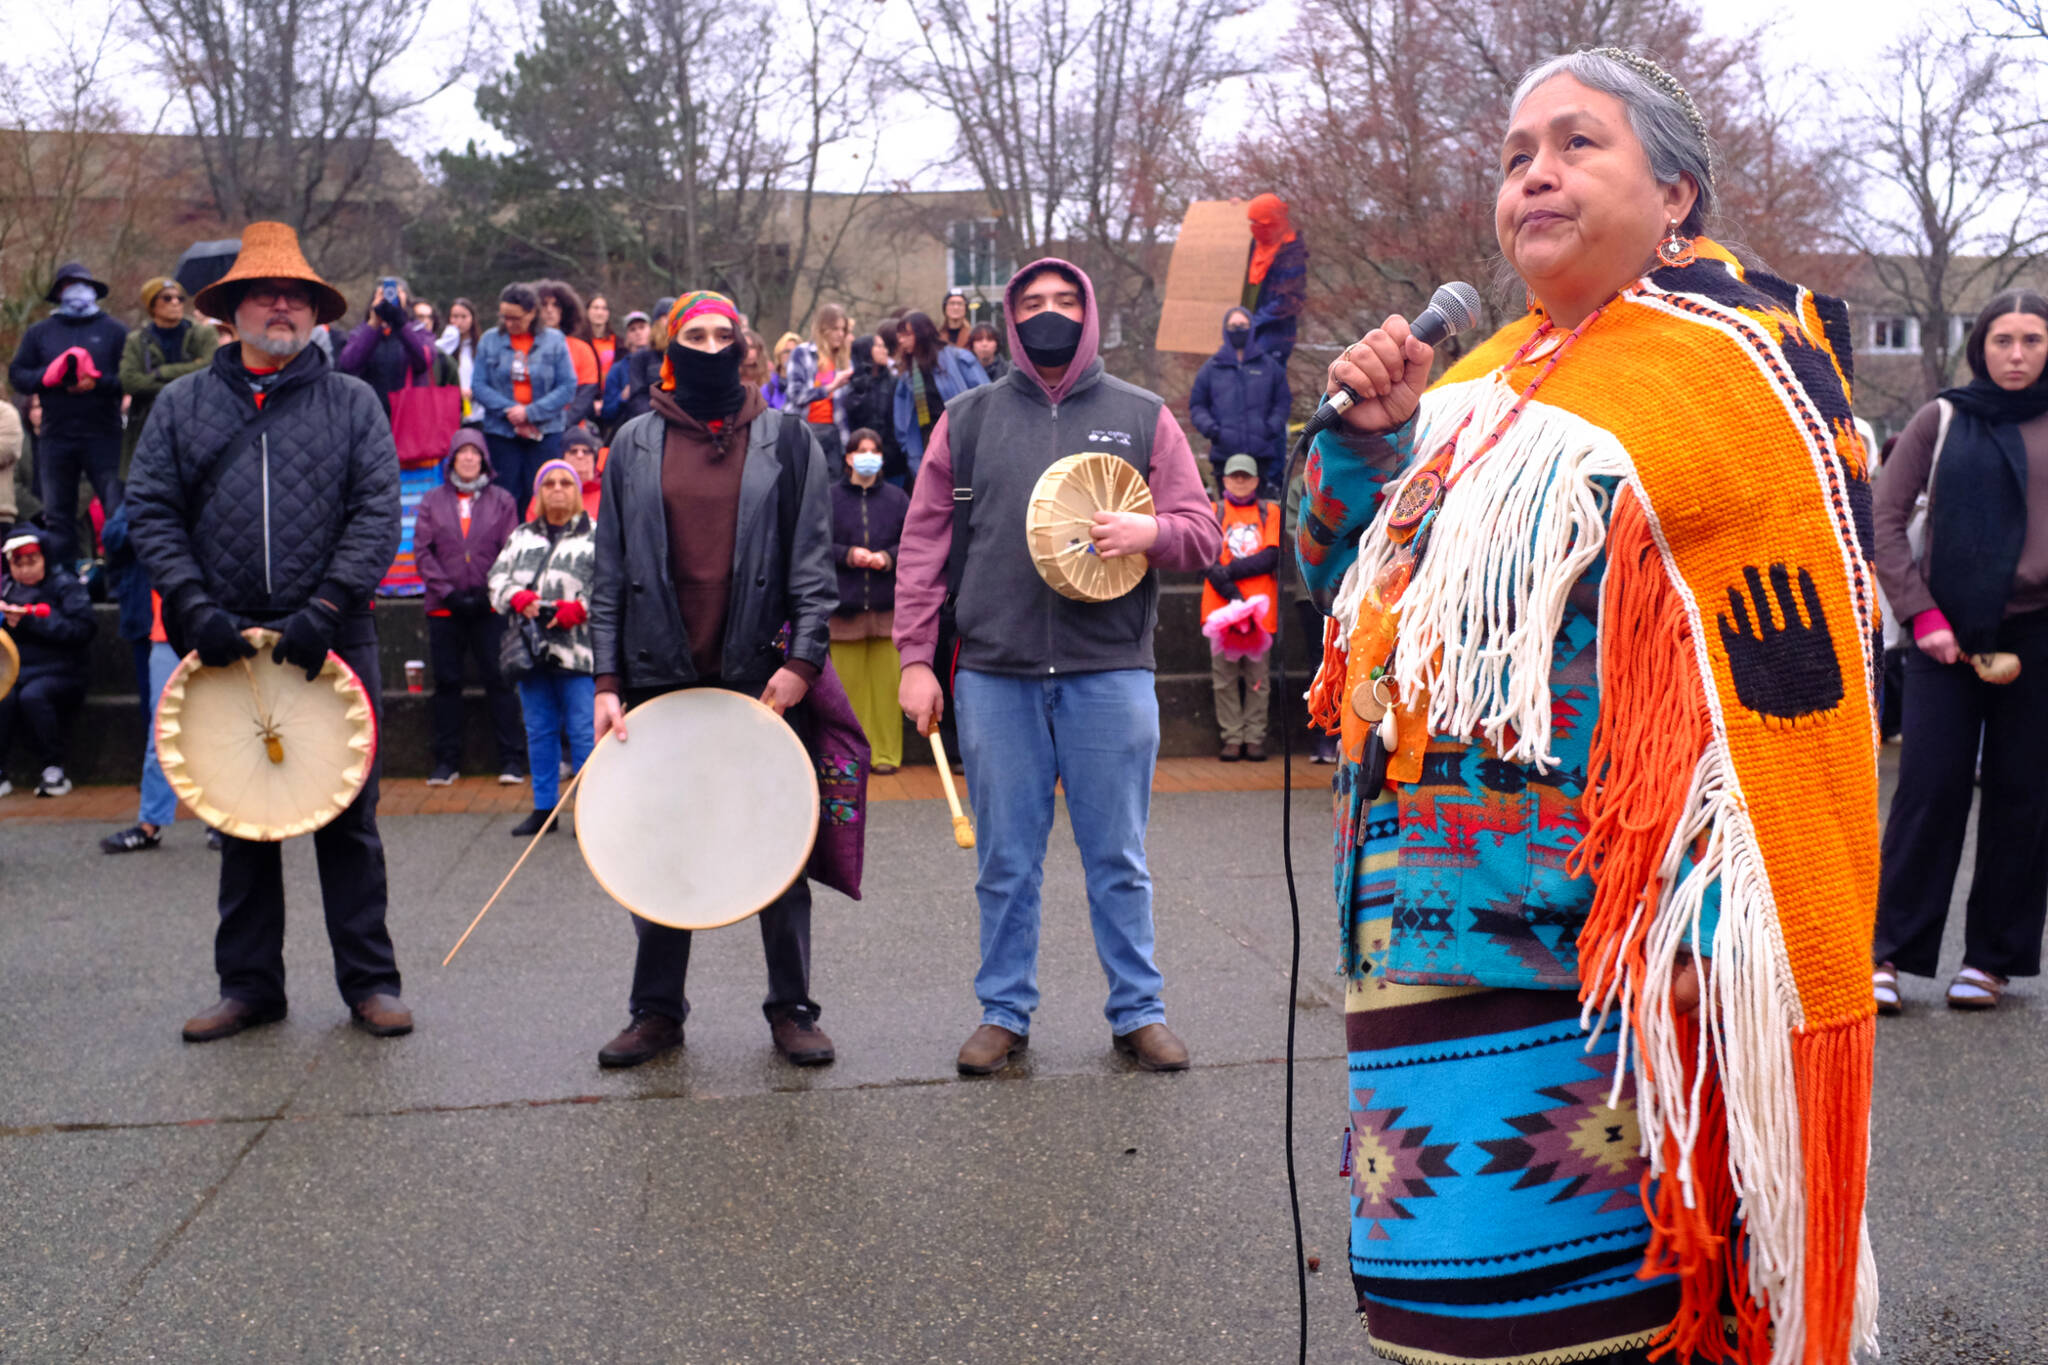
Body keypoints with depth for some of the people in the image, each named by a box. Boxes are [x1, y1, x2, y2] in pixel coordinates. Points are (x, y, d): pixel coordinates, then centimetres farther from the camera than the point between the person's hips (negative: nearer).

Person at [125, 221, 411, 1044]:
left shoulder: (352, 403, 6)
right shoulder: (182, 405, 11)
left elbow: (377, 513, -3)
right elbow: (152, 514, 5)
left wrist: (325, 608, -14)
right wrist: (196, 607, -10)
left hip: (332, 640, -2)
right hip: (225, 640, 2)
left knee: (348, 818, 2)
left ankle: (370, 982, 10)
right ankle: (249, 985, 19)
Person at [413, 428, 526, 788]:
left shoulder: (501, 500, 7)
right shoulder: (433, 501, 9)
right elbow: (422, 550, 4)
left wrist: (489, 593, -8)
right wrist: (448, 592, -7)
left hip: (489, 607, -1)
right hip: (444, 608, 1)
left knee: (498, 680, -3)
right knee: (447, 682, 5)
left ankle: (512, 759, 2)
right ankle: (447, 761, 13)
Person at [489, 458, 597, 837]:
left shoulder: (596, 535, 1)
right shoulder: (521, 536, 17)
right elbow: (498, 577, 11)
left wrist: (578, 608, -18)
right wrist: (518, 598, -9)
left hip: (577, 650, -5)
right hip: (531, 649, 5)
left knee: (583, 731, -5)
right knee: (539, 731, 11)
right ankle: (544, 808, 20)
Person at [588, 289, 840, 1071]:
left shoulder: (785, 441, 6)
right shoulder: (635, 446, 9)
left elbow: (812, 561, 2)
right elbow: (610, 571, 8)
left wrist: (802, 659, -10)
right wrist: (607, 680, 0)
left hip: (762, 678, -1)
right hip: (660, 677, 1)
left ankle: (791, 1010, 16)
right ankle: (657, 1011, 20)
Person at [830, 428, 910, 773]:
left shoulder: (897, 499, 11)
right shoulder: (829, 498, 6)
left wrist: (890, 557, -9)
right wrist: (846, 555, -12)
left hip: (887, 605, 1)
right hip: (843, 603, -1)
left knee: (887, 683, 0)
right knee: (847, 683, -1)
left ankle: (886, 753, 7)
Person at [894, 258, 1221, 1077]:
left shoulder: (1144, 417, 9)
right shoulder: (968, 419, 10)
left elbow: (1202, 536, 7)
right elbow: (923, 544, 9)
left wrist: (1150, 532, -15)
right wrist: (916, 658, 1)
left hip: (1110, 671, -1)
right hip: (995, 673, 1)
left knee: (1118, 858, 6)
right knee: (1005, 862, 8)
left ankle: (1138, 1011, 19)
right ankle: (1004, 1011, 21)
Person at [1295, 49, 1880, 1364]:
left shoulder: (1722, 369, -6)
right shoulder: (1491, 379, 15)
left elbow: (1797, 684, -11)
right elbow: (1343, 578, 20)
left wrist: (1741, 949, -14)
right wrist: (1370, 434, 2)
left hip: (1593, 946, -7)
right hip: (1433, 928, 7)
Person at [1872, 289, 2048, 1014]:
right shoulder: (1943, 419, 5)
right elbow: (1885, 518, 4)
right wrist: (1921, 614, -5)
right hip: (1944, 632, -1)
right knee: (1929, 789, -4)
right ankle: (1890, 953, 3)